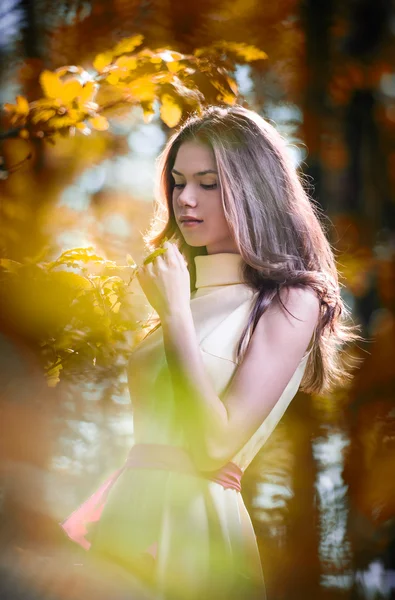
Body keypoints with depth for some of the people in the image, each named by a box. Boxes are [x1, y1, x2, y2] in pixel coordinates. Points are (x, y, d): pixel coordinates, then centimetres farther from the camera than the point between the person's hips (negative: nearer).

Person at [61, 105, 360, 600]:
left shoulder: (292, 300, -7)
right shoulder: (192, 292, 15)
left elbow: (215, 446, -16)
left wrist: (176, 315, -13)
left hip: (190, 520, -7)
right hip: (127, 514, 7)